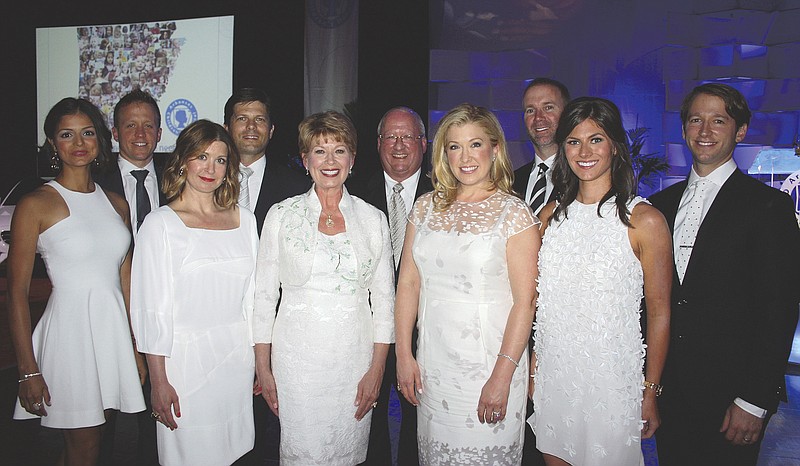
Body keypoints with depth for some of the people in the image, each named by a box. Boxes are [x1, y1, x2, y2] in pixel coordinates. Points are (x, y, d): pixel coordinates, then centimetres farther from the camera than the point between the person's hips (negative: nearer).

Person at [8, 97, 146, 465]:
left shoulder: (116, 203, 10)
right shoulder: (36, 204, -6)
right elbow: (17, 292, -8)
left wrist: (136, 348, 11)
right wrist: (28, 371, -11)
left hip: (115, 330, 5)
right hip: (70, 329, -5)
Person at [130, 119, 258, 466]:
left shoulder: (244, 219, 7)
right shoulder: (161, 223, -5)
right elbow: (151, 307, -7)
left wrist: (261, 360, 8)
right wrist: (159, 381, -9)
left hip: (238, 356, 4)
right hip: (185, 356, -4)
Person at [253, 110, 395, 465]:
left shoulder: (373, 219, 3)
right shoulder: (282, 215, 0)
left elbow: (383, 298, 5)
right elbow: (264, 294, 2)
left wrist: (377, 369, -1)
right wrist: (263, 369, -1)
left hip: (355, 355, 1)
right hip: (296, 355, -1)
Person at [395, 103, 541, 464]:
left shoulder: (514, 212, -8)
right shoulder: (426, 207, 5)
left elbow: (524, 302, -12)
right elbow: (408, 282, 5)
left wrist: (501, 377, -16)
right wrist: (404, 355, 1)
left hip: (489, 363, -4)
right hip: (432, 363, 4)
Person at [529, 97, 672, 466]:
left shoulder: (644, 220, -10)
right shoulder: (551, 215, 4)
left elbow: (659, 312, -7)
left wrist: (650, 392, -6)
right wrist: (532, 371, 9)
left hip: (610, 376, -4)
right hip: (552, 372, 4)